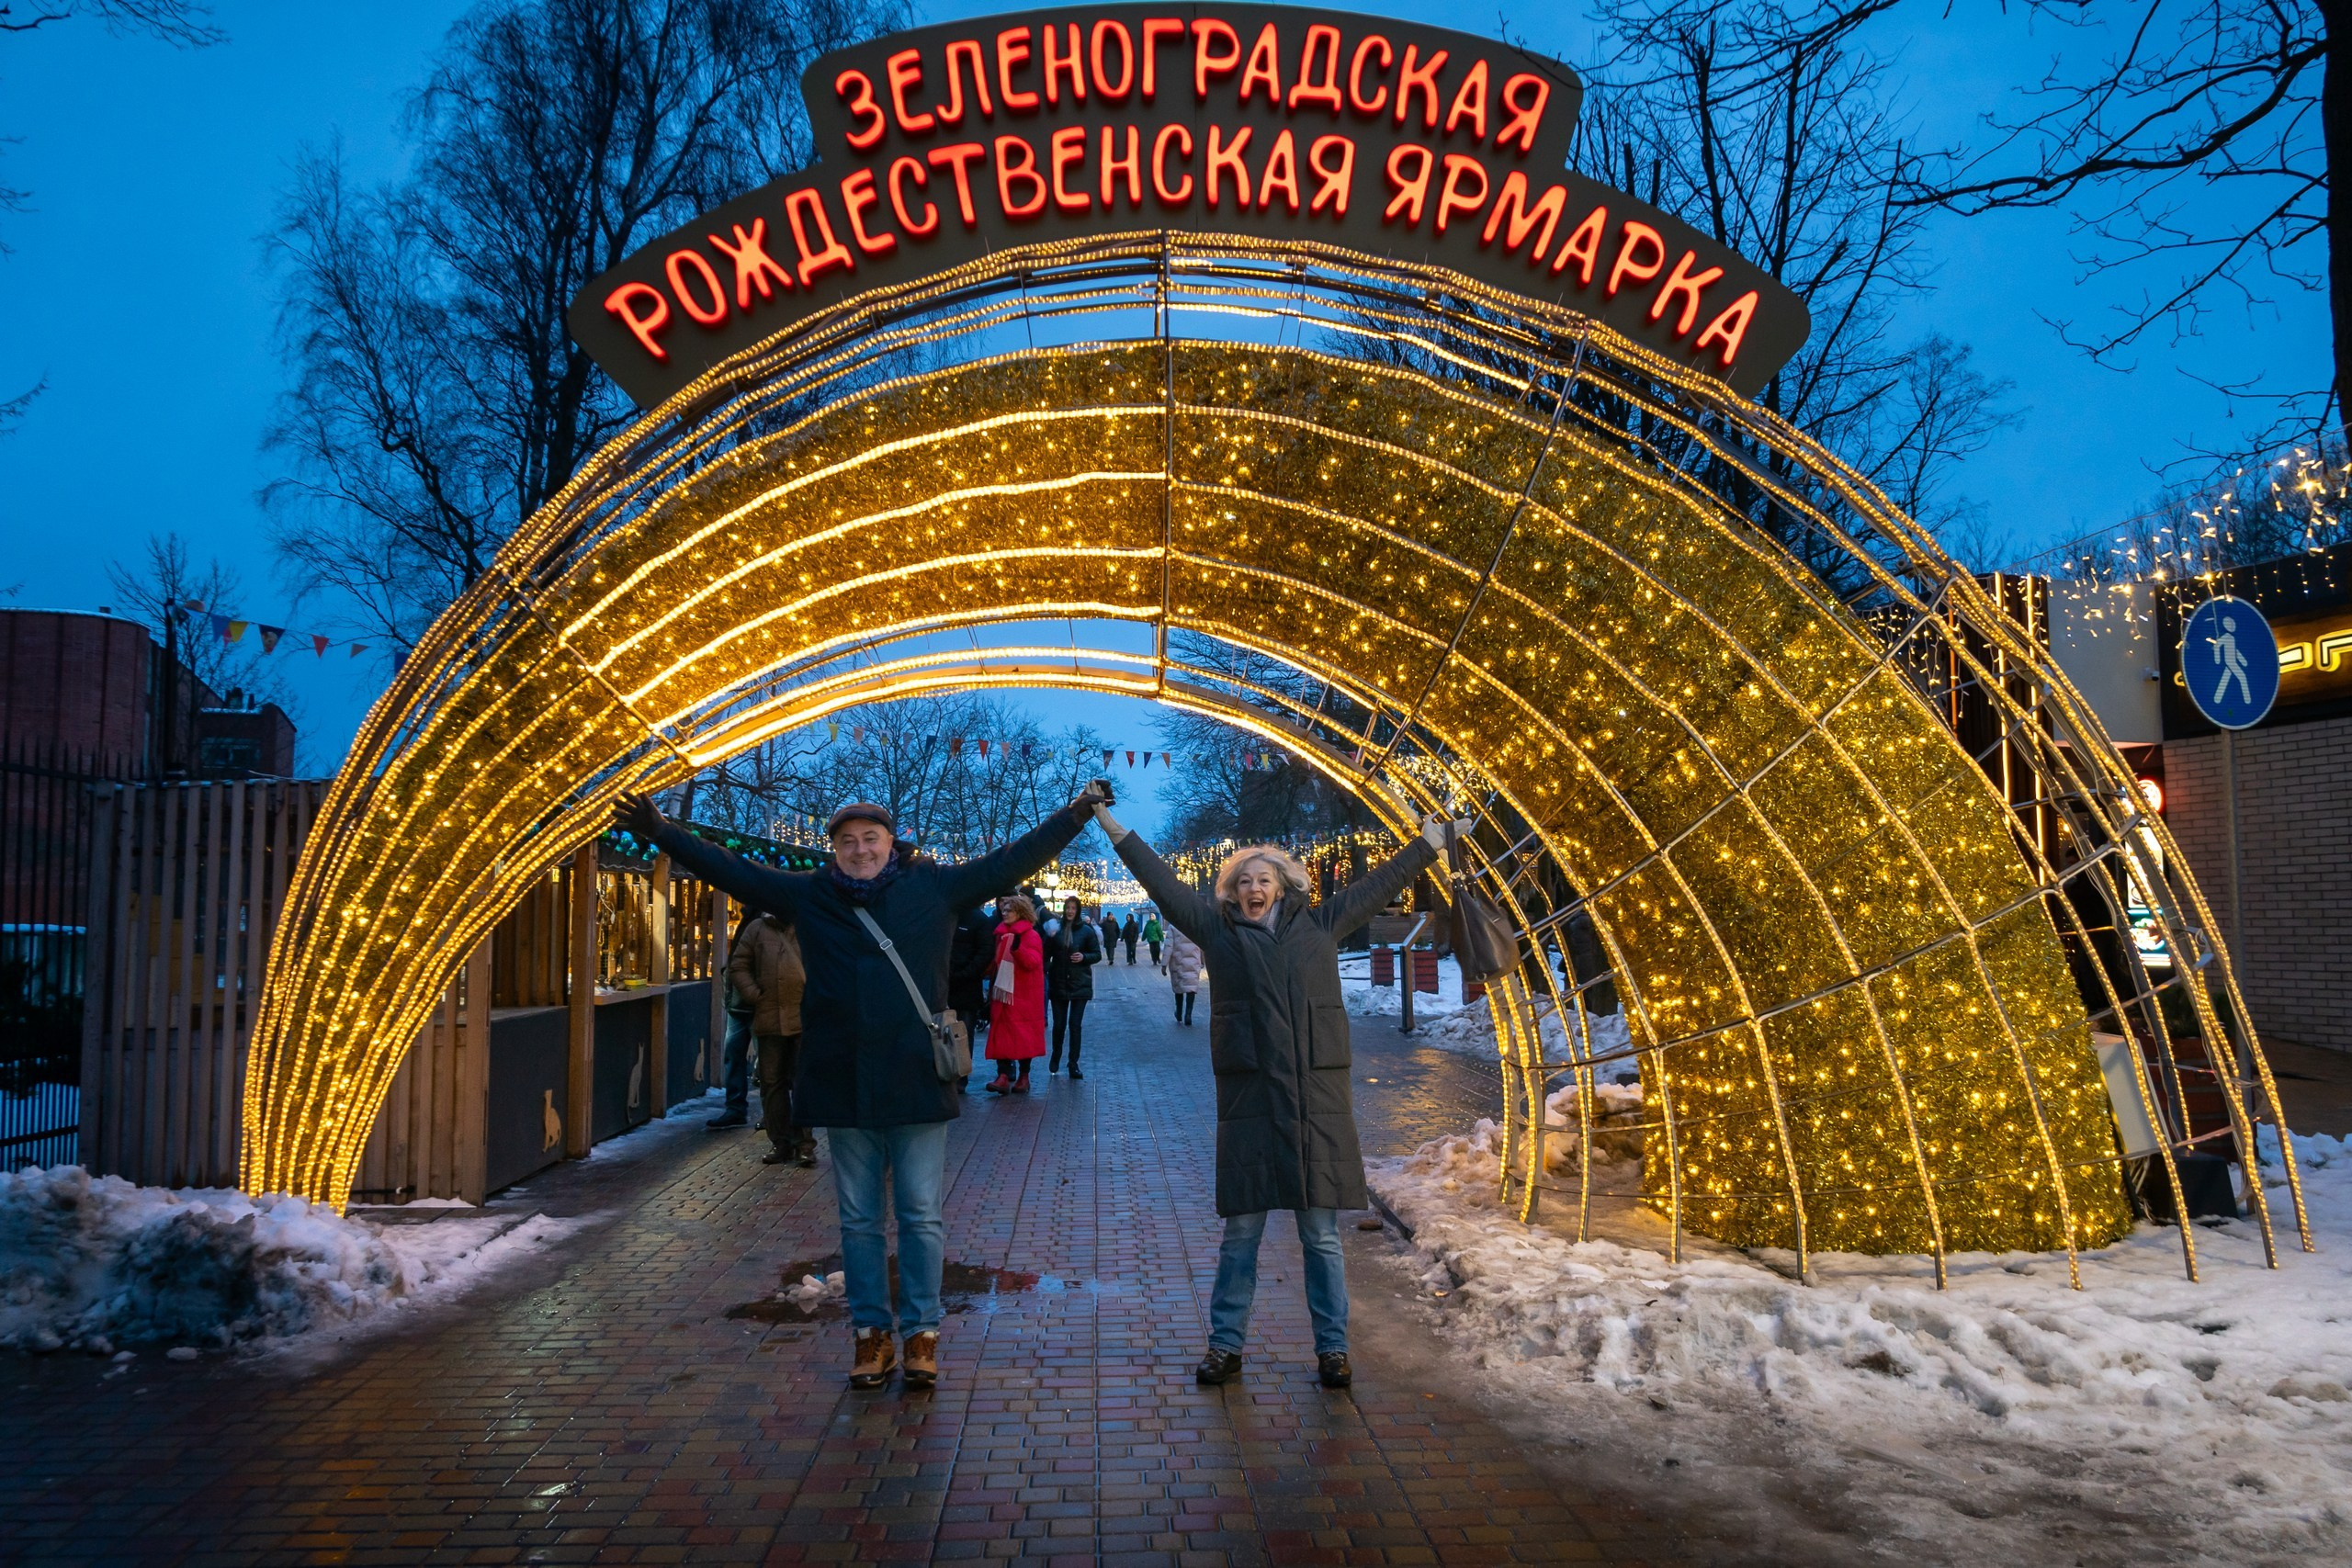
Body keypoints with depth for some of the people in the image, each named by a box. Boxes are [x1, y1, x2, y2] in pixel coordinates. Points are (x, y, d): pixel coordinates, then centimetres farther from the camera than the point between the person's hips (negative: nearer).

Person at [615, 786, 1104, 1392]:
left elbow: (1010, 862, 2)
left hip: (917, 1080, -2)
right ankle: (872, 1334, 23)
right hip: (843, 1085, 2)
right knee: (858, 1219, 11)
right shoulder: (810, 895, 6)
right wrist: (661, 833, 8)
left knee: (921, 1216, 5)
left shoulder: (934, 887, 1)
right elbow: (731, 870, 10)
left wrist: (1073, 818, -2)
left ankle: (921, 1334, 17)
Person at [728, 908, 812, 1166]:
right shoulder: (756, 929, 9)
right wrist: (755, 996, -3)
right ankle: (779, 1142, 16)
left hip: (805, 1018, -2)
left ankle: (804, 1142, 7)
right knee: (772, 1082, 7)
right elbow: (738, 966, 9)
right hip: (769, 1019, 2)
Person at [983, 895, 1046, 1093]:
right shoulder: (1001, 934, 13)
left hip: (1022, 997, -6)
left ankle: (1024, 1077, 11)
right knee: (1001, 1037, -2)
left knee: (1023, 1037, 1)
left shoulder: (1031, 936, -6)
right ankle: (1003, 1076, -5)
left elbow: (1033, 962, -20)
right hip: (1002, 993, 6)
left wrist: (1018, 948, -35)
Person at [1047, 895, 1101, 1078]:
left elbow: (1097, 955, 2)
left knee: (1075, 1025, -2)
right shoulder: (1056, 929, 1)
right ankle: (1055, 1057, 31)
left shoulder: (1087, 931, -1)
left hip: (1080, 985, -1)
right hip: (1058, 984, 1)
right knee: (1059, 1025, 6)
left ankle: (1073, 1065, 6)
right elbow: (1046, 954, 7)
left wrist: (1084, 957, -14)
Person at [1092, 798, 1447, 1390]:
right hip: (1248, 1095, 0)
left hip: (1318, 1096, 0)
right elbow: (1163, 883, 12)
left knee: (1322, 1234, 6)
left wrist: (1428, 844, 23)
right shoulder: (1218, 929, 9)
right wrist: (1117, 833, 14)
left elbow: (1377, 885, 19)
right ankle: (1224, 1346, 19)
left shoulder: (1318, 924, 11)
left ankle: (1332, 1348, 18)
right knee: (1241, 1232, 7)